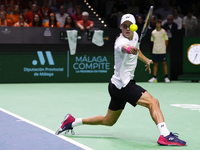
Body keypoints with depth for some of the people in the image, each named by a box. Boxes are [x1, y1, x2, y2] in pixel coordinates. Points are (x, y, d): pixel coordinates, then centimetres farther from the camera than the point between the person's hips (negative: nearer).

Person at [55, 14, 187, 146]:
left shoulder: (135, 35, 8)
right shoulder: (121, 41, -21)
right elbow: (123, 47, -49)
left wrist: (146, 60, 27)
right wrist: (128, 49, -68)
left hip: (117, 86, 10)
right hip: (123, 84, -10)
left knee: (108, 121, 20)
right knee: (153, 102, -20)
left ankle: (72, 121, 26)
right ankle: (165, 135, -29)